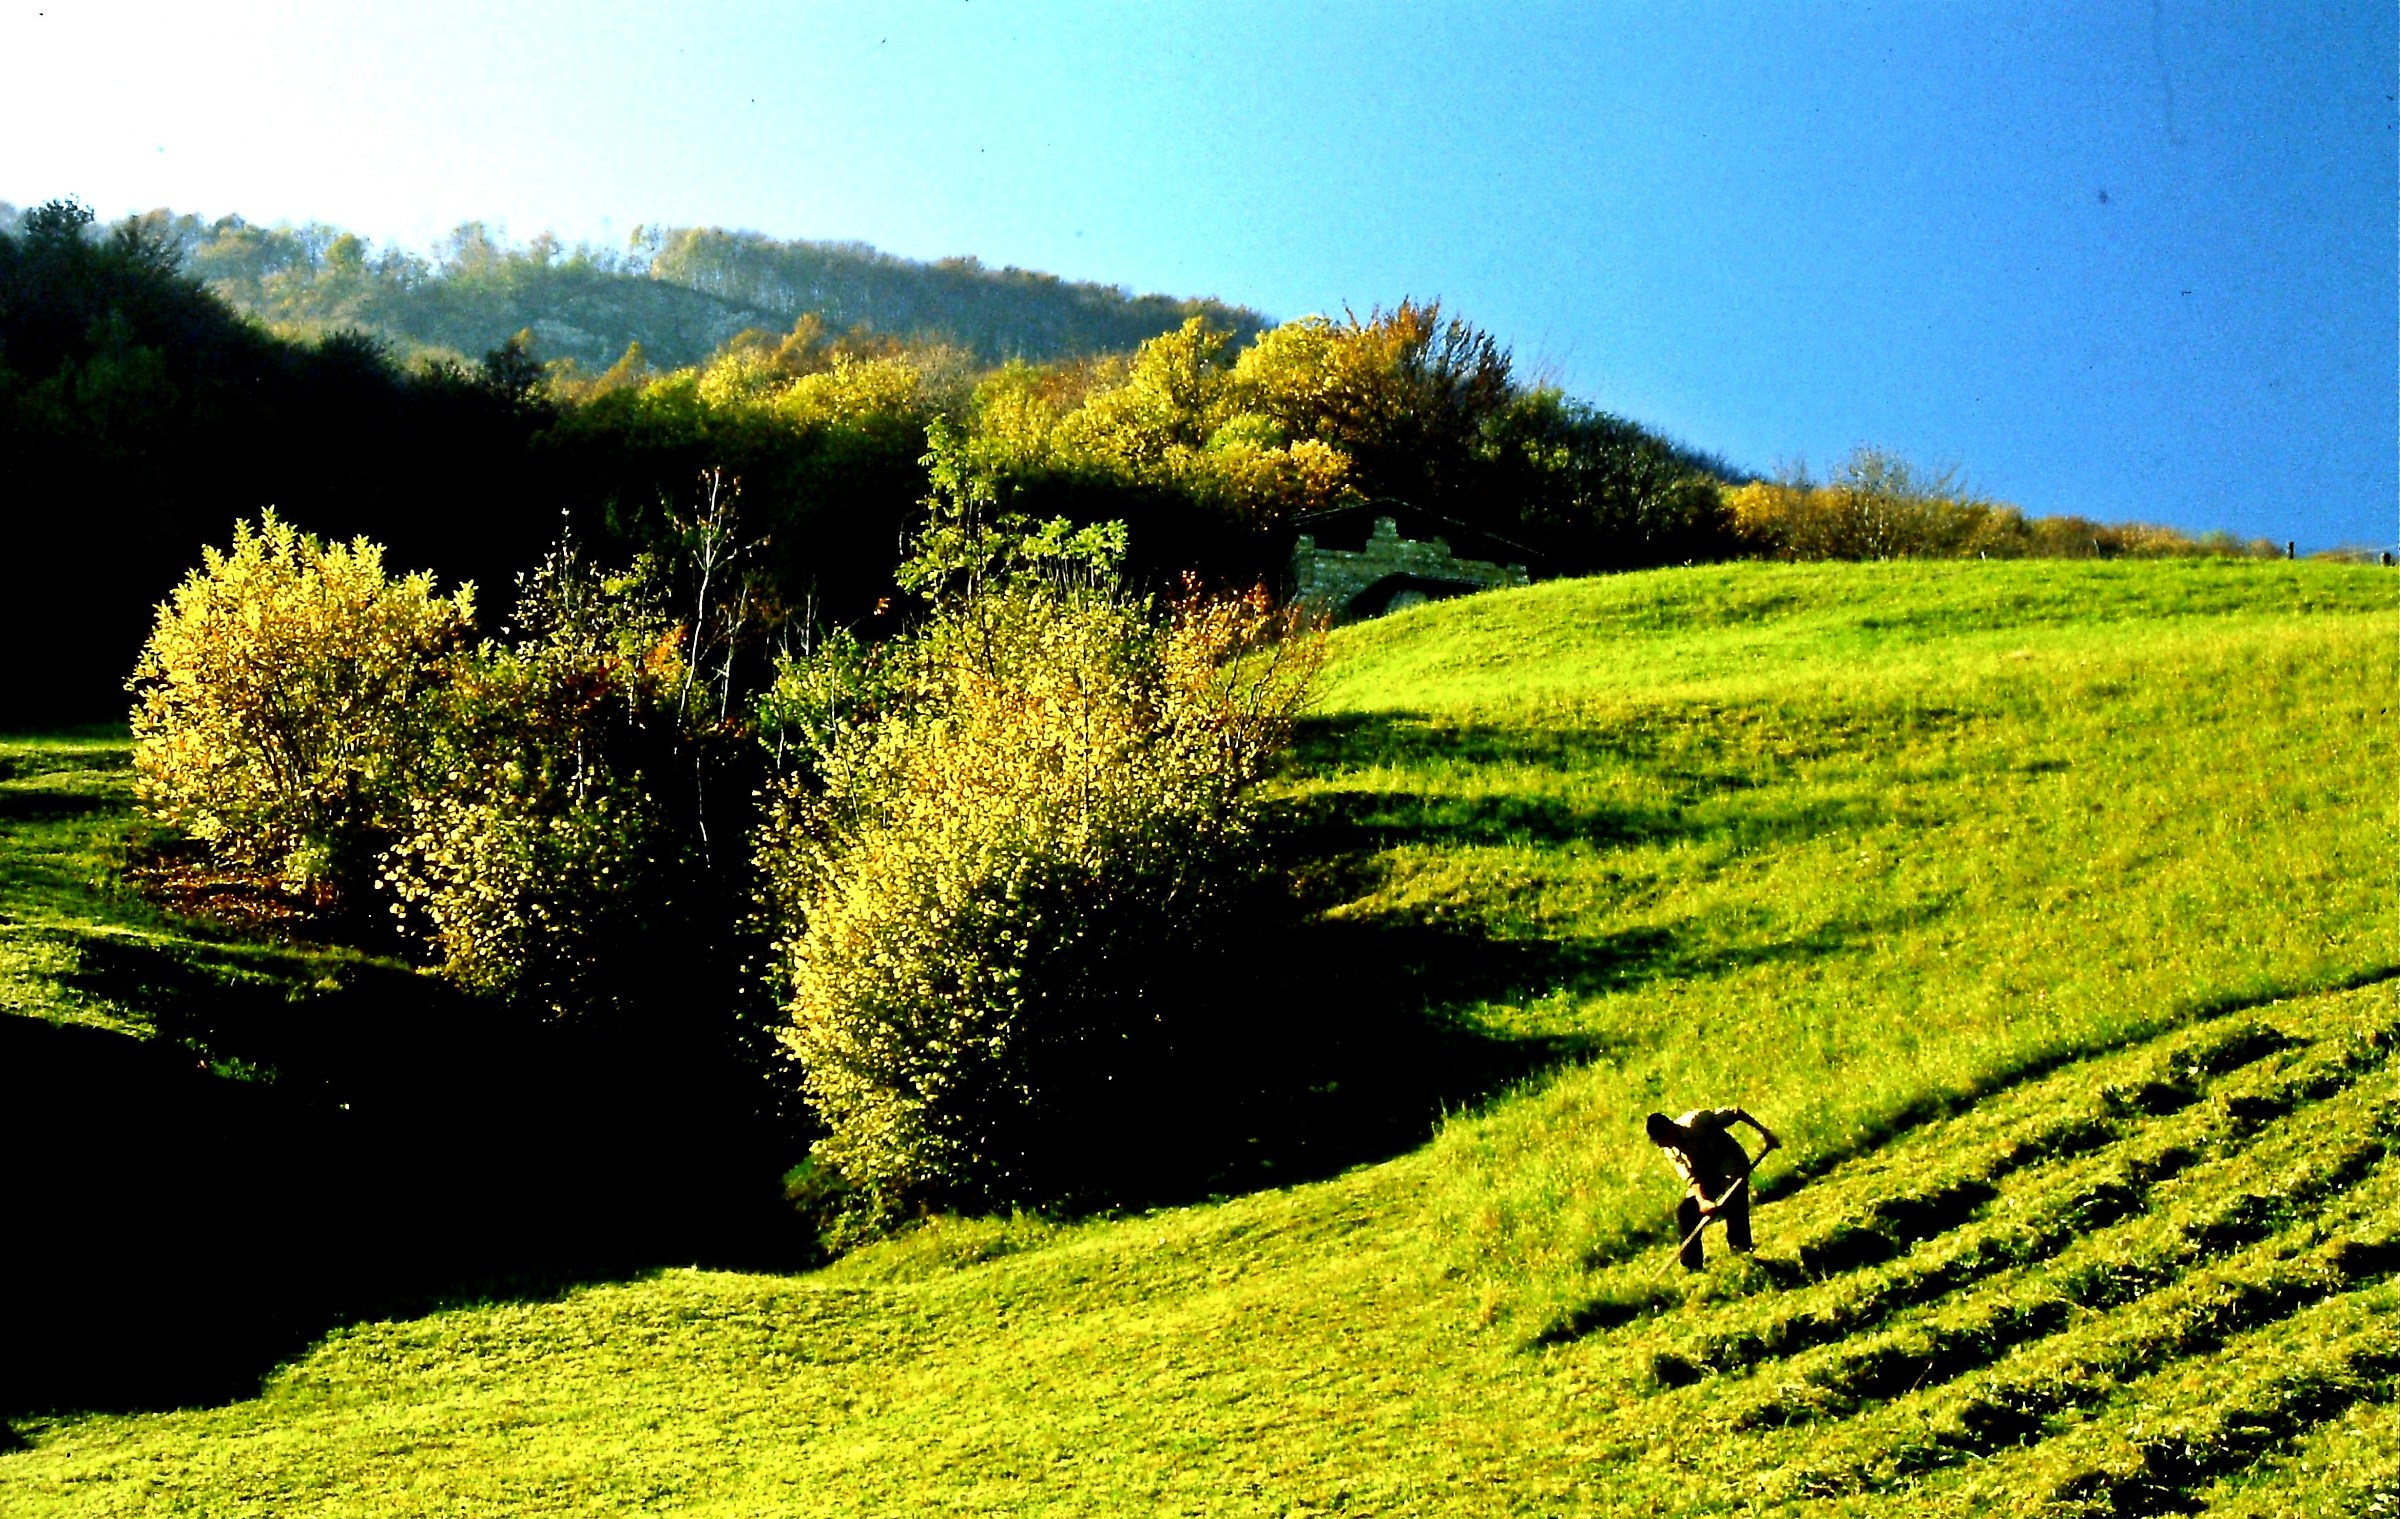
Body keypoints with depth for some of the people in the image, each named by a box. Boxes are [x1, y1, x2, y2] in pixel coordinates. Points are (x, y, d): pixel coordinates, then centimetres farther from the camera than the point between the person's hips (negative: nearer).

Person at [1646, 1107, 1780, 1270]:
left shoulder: (1699, 1120, -30)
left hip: (1731, 1167, -5)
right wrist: (1702, 1200, -34)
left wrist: (1765, 1133, -19)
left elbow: (1737, 1113, -22)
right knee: (1685, 1212, -7)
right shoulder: (1671, 1150, -13)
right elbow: (1690, 1176, -16)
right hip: (1706, 1175, 5)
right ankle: (1691, 1265, 4)